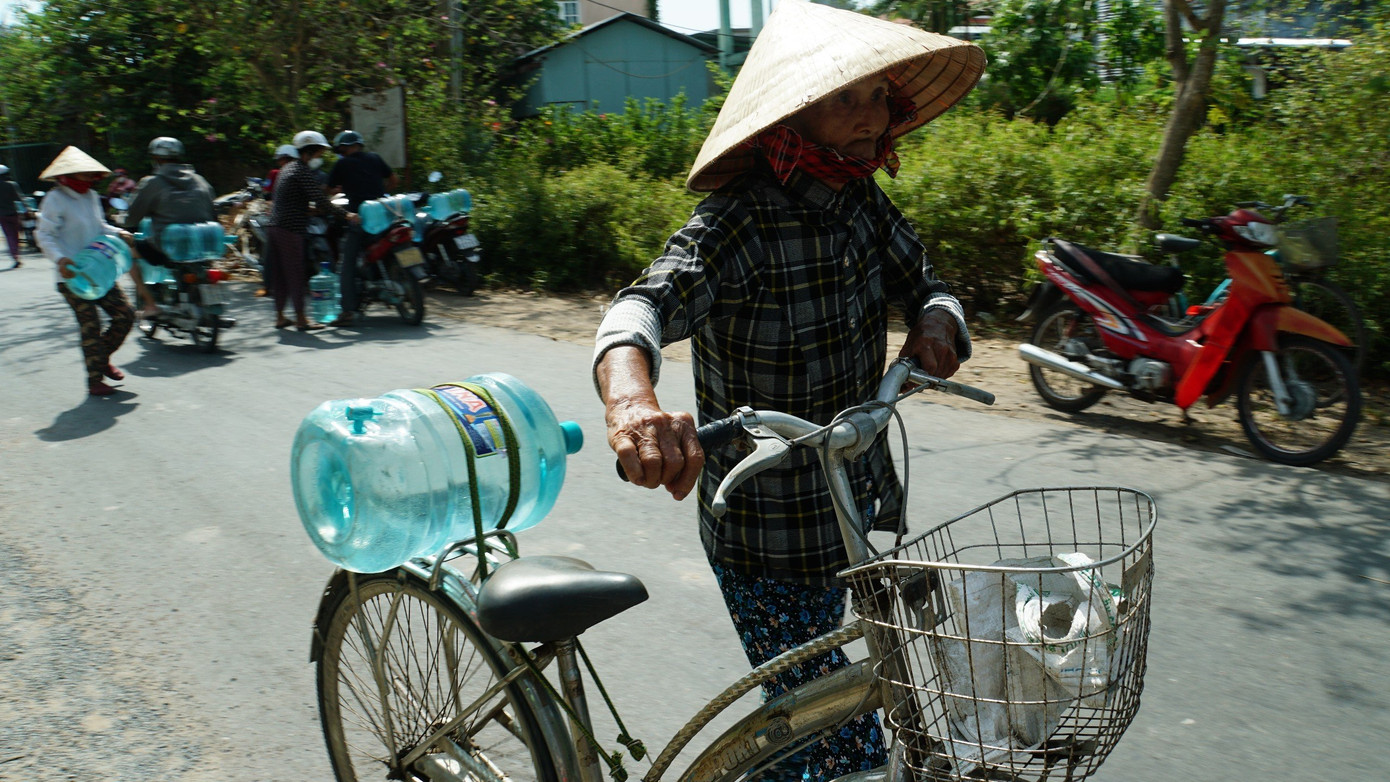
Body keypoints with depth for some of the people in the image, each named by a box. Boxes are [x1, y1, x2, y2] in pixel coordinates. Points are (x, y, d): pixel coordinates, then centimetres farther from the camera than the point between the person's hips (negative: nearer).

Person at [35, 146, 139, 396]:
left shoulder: (91, 196, 13)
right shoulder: (55, 200, -9)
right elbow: (44, 235, -11)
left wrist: (118, 233, 6)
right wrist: (60, 259, -26)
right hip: (73, 275, -7)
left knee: (125, 314, 4)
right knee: (90, 326, -7)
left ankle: (102, 359, 26)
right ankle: (95, 380, 4)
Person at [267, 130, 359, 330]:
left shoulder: (288, 169, 18)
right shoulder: (303, 172, -12)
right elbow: (320, 200, -20)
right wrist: (345, 214, -20)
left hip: (277, 225, 10)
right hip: (291, 229, -10)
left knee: (280, 273, 12)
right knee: (296, 273, -6)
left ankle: (280, 316, 18)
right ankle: (301, 319, -3)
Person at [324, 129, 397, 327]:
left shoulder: (342, 163, 5)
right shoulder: (374, 158, 14)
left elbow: (328, 190, 7)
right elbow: (394, 179, 21)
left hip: (358, 217, -4)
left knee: (347, 264, -1)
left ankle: (348, 312, -8)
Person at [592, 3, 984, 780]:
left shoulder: (862, 202, -1)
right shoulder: (739, 223, -24)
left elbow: (923, 280, 7)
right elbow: (645, 303, -39)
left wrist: (936, 321, -19)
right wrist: (632, 398, -62)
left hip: (851, 504, 7)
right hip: (769, 534, -7)